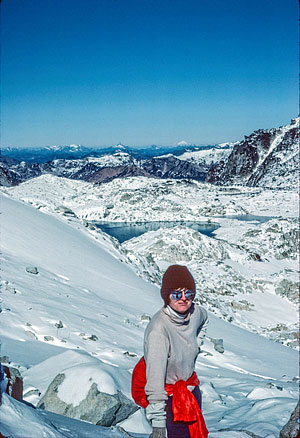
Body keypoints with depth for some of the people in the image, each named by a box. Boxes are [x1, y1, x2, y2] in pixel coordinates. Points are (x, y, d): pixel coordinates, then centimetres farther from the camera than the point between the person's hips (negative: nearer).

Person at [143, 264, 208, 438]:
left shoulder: (195, 312, -11)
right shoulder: (158, 329, -31)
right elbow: (155, 378, -33)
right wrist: (158, 424, -34)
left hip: (191, 388, 7)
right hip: (168, 395, -7)